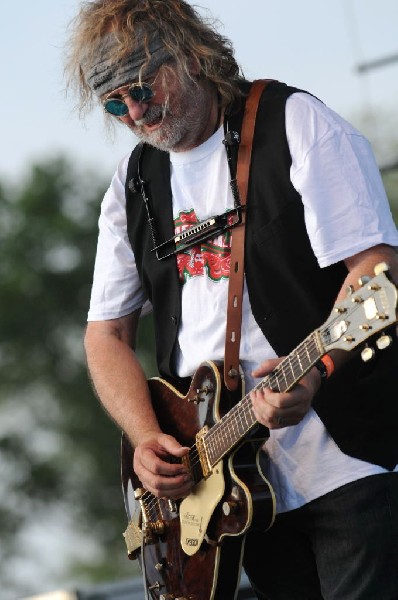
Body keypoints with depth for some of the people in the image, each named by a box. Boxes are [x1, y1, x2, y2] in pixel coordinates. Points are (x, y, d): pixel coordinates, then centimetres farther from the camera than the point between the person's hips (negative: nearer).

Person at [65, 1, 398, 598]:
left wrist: (317, 370, -30)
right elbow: (107, 335, 16)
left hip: (348, 459, -5)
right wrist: (146, 437, -3)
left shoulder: (295, 123, -4)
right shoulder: (133, 187, 13)